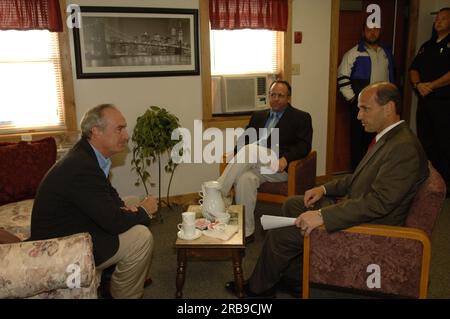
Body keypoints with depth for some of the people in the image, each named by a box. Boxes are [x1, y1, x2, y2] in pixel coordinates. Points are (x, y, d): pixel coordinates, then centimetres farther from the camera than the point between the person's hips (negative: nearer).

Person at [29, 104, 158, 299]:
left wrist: (126, 209, -8)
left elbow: (109, 194, 14)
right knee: (141, 237, -16)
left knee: (135, 222, 14)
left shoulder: (86, 155, 0)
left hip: (73, 229, 10)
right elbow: (113, 222, -28)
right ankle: (125, 294, 7)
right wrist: (144, 211, -9)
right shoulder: (81, 167, -30)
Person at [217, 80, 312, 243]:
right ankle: (246, 232, -24)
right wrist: (239, 154, -3)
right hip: (253, 164, 4)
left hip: (277, 167, -4)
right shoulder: (258, 116, 27)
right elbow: (244, 138, 21)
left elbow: (304, 146, 0)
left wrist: (285, 158, -19)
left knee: (250, 149, -32)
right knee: (245, 178, -32)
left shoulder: (301, 118, 12)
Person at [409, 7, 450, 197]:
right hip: (424, 101, 6)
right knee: (425, 142, 11)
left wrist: (431, 86, -16)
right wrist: (418, 84, -7)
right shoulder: (427, 46, 18)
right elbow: (413, 69, 13)